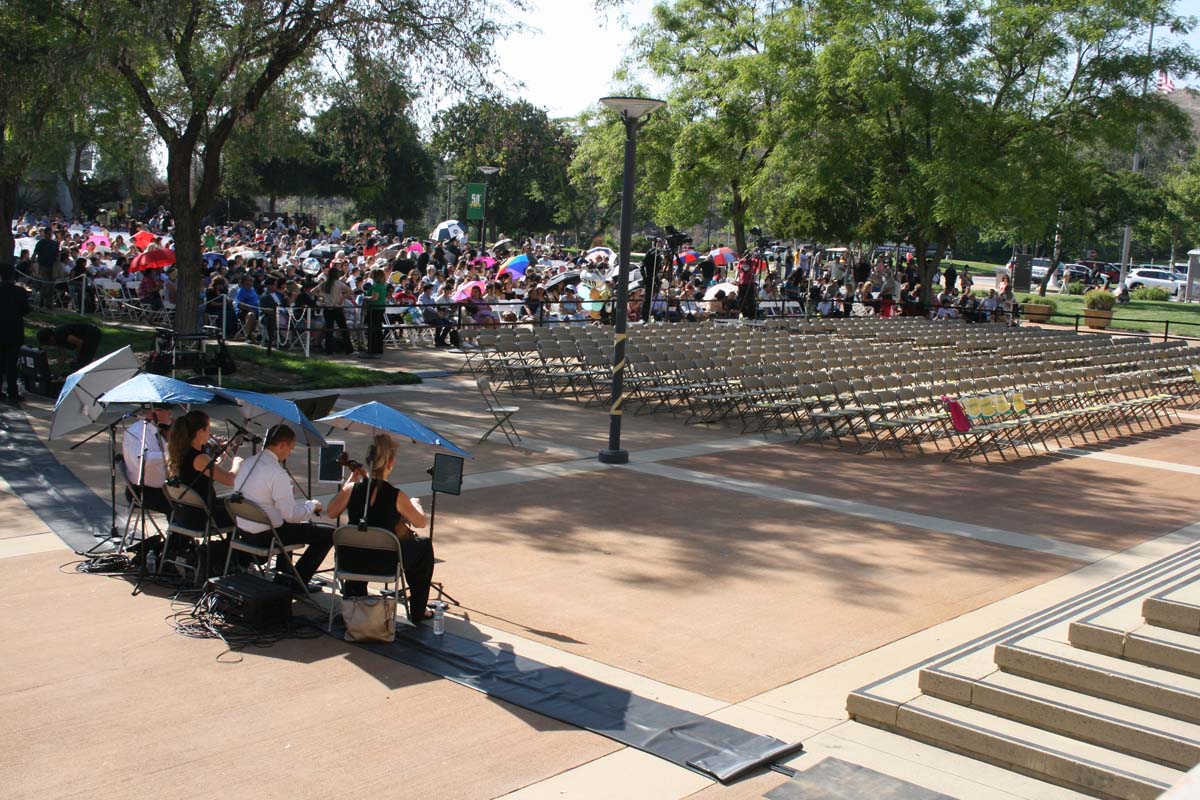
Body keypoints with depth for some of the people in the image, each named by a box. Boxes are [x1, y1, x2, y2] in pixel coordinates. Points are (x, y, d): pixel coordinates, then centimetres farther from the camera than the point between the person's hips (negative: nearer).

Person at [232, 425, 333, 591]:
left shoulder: (247, 463, 3)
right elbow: (291, 515, -22)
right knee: (328, 535, -4)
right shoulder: (277, 473, -23)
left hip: (243, 528, 9)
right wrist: (311, 505, -3)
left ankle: (282, 576, 37)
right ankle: (297, 582, 5)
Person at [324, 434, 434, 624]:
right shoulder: (396, 496, -17)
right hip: (384, 564, -4)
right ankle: (417, 612, 29)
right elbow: (420, 523, -1)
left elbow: (331, 512, 10)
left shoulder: (352, 489, -10)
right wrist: (415, 505, 20)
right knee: (424, 546, 22)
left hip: (350, 562, 4)